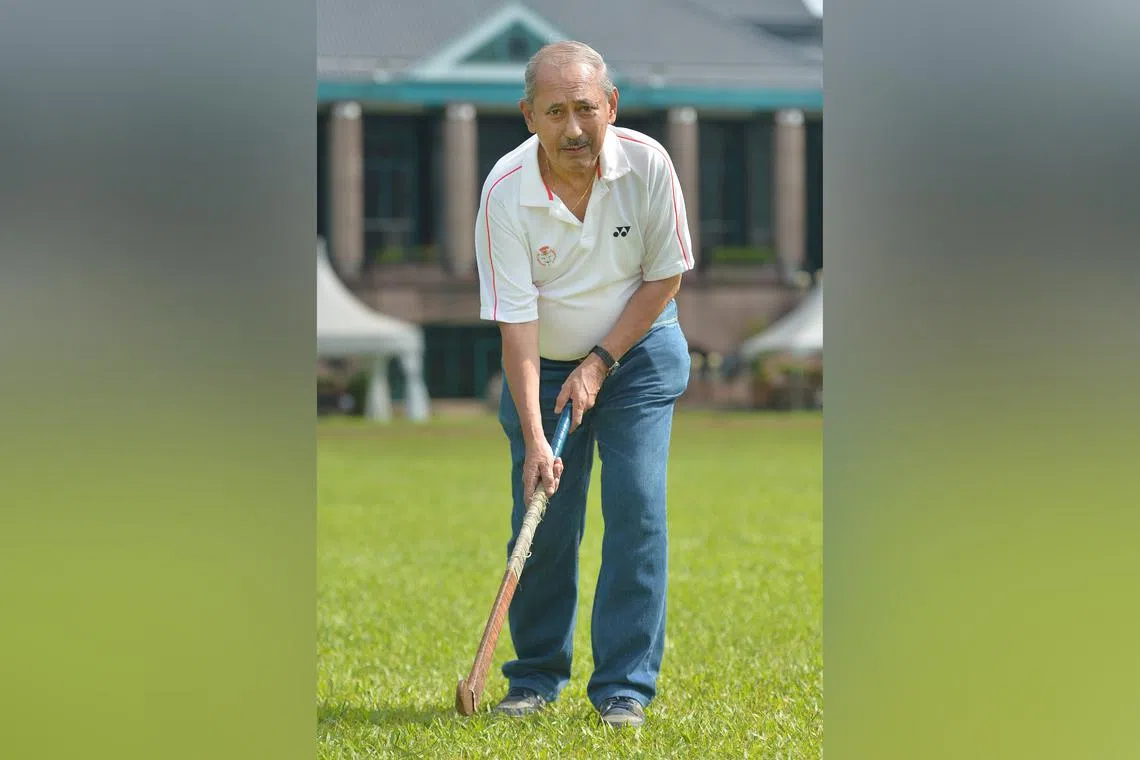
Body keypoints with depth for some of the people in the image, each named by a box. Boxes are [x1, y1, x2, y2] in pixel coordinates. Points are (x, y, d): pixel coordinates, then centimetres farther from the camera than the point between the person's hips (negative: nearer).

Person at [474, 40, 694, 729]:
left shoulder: (647, 164, -21)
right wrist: (533, 436, -30)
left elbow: (664, 277, -9)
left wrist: (600, 363, -14)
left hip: (638, 350, 0)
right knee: (542, 520, -3)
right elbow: (516, 323, -24)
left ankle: (626, 688, -4)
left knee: (637, 506, -10)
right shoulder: (505, 192, -24)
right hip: (545, 363, 0)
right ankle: (537, 678, 15)